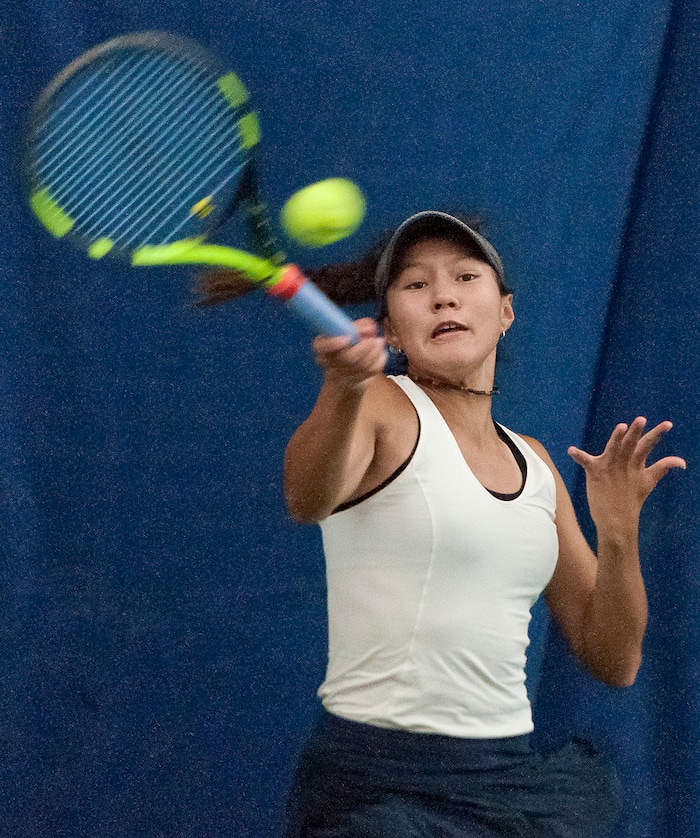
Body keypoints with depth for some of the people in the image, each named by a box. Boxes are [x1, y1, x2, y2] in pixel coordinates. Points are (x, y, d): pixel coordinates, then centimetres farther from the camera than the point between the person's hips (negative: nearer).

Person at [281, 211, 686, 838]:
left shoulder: (535, 463, 12)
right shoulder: (381, 409, -4)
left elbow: (614, 661, 12)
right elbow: (308, 501, -28)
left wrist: (618, 532, -4)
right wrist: (343, 392, -47)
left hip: (514, 782, 6)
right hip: (379, 784, -5)